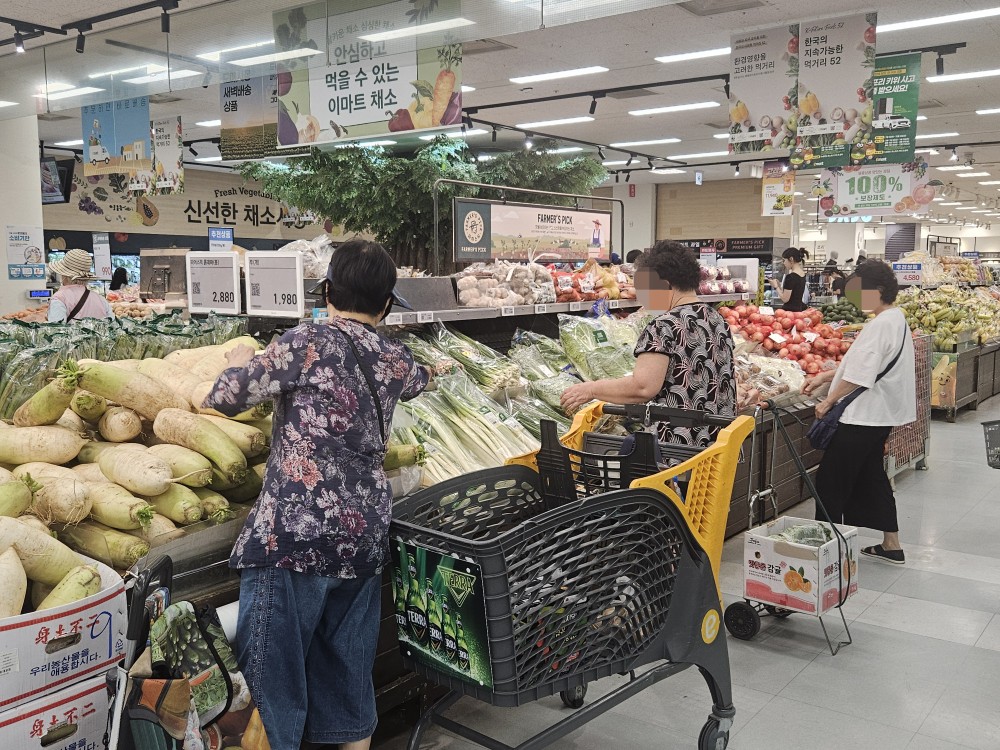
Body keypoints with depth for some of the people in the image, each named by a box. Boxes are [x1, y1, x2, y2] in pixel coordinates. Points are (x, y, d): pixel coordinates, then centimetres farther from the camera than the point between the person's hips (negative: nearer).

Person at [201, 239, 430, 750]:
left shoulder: (309, 342, -8)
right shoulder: (396, 361, 9)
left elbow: (224, 398, -6)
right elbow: (419, 379, 33)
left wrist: (241, 362, 15)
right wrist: (429, 369, 56)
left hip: (294, 536, -5)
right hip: (364, 537, 6)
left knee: (272, 673, 4)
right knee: (348, 675, 16)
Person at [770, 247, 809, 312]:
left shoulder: (791, 277, -16)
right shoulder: (803, 274, 11)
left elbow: (785, 299, -15)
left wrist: (776, 286, -3)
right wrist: (779, 285, 12)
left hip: (790, 310, -9)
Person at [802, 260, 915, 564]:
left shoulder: (881, 324, -20)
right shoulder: (895, 318, 12)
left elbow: (860, 375, -23)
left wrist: (829, 401, -12)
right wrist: (825, 377, 14)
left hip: (862, 416, -10)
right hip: (880, 414, 10)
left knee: (830, 482, -2)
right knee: (871, 478, 19)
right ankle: (890, 545, 26)